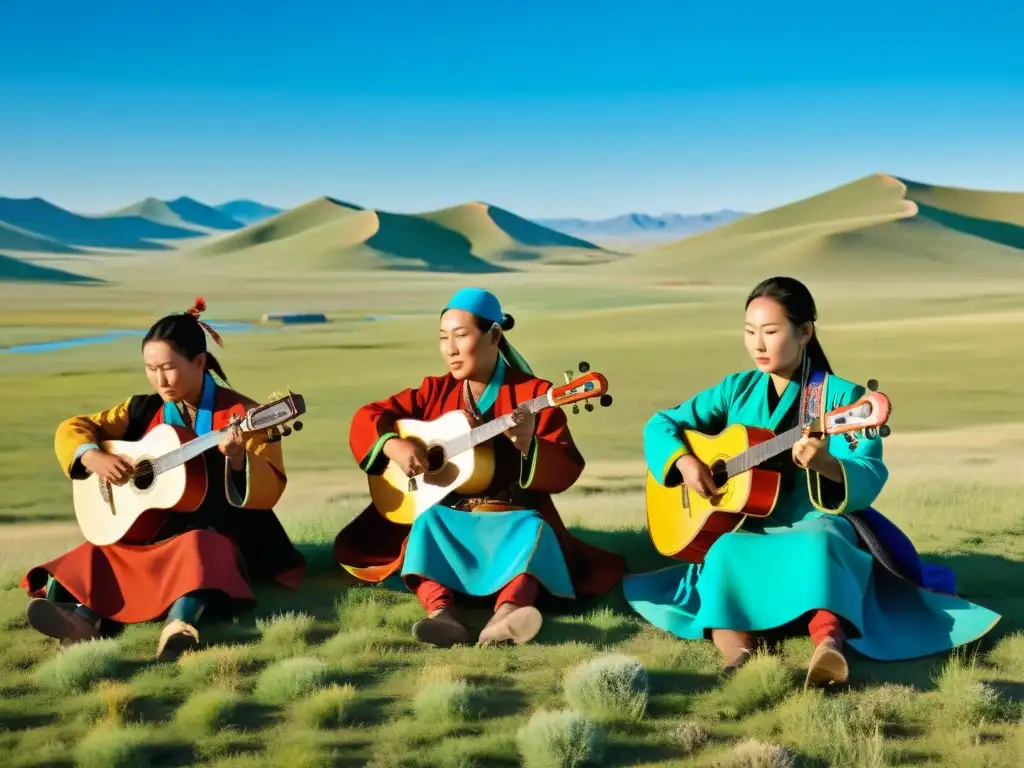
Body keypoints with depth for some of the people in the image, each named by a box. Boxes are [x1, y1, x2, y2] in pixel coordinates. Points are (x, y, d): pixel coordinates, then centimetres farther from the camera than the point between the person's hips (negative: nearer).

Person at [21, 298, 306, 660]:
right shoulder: (144, 410, 5)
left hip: (219, 534, -5)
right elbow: (72, 429, 10)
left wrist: (237, 459, -33)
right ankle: (84, 615, -46)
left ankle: (180, 628, -60)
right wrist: (93, 457, -12)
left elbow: (270, 492, -13)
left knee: (195, 549, -36)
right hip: (151, 531, 5)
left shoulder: (241, 414, -8)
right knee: (99, 554, -19)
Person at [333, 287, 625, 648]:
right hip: (447, 516, 2)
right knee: (427, 523, -29)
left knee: (533, 531, -33)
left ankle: (507, 612, -59)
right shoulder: (435, 392, 9)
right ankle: (440, 613, -53)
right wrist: (394, 446, -15)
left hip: (512, 518, -2)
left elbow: (566, 471, -8)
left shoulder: (533, 393, -2)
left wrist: (528, 446, -29)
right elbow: (367, 417, 7)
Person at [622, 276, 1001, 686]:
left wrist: (825, 464, -37)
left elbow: (870, 480, -15)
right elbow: (661, 425, 11)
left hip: (819, 526, -3)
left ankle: (829, 643, -62)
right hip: (748, 531, 4)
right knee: (725, 552, -32)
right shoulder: (737, 390, 8)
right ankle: (737, 655, -49)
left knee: (815, 547, -39)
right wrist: (684, 460, -11)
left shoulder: (842, 396, -5)